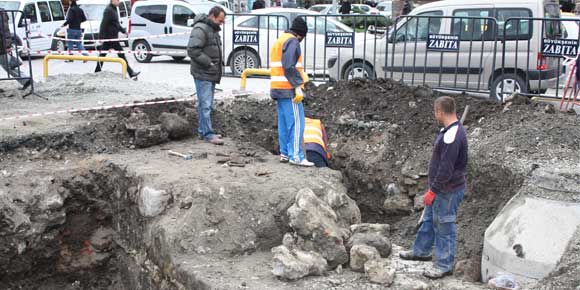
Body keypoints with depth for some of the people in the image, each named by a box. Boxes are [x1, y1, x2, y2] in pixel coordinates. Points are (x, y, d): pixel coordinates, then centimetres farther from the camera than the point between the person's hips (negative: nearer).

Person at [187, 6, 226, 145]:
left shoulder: (213, 29, 17)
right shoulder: (200, 29, -15)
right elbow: (192, 50, -23)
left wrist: (220, 60, 11)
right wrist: (209, 63, -20)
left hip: (211, 73, 10)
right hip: (203, 74, -10)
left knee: (206, 104, 14)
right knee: (205, 104, -8)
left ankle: (202, 131, 22)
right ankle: (208, 134, -5)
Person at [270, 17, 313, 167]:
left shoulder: (279, 41, 22)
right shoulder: (292, 41, -9)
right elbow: (289, 66, -20)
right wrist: (298, 86, -21)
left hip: (278, 88, 10)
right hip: (289, 88, -10)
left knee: (284, 123, 12)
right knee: (296, 123, -9)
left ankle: (285, 153, 15)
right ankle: (296, 156, -11)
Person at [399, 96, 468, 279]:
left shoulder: (452, 136, -26)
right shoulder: (449, 130, 7)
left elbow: (446, 169, -26)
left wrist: (433, 190, -20)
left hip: (448, 190, -10)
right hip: (441, 188, 10)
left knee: (444, 226, 2)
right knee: (429, 220, 22)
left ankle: (445, 265, 15)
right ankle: (421, 251, 39)